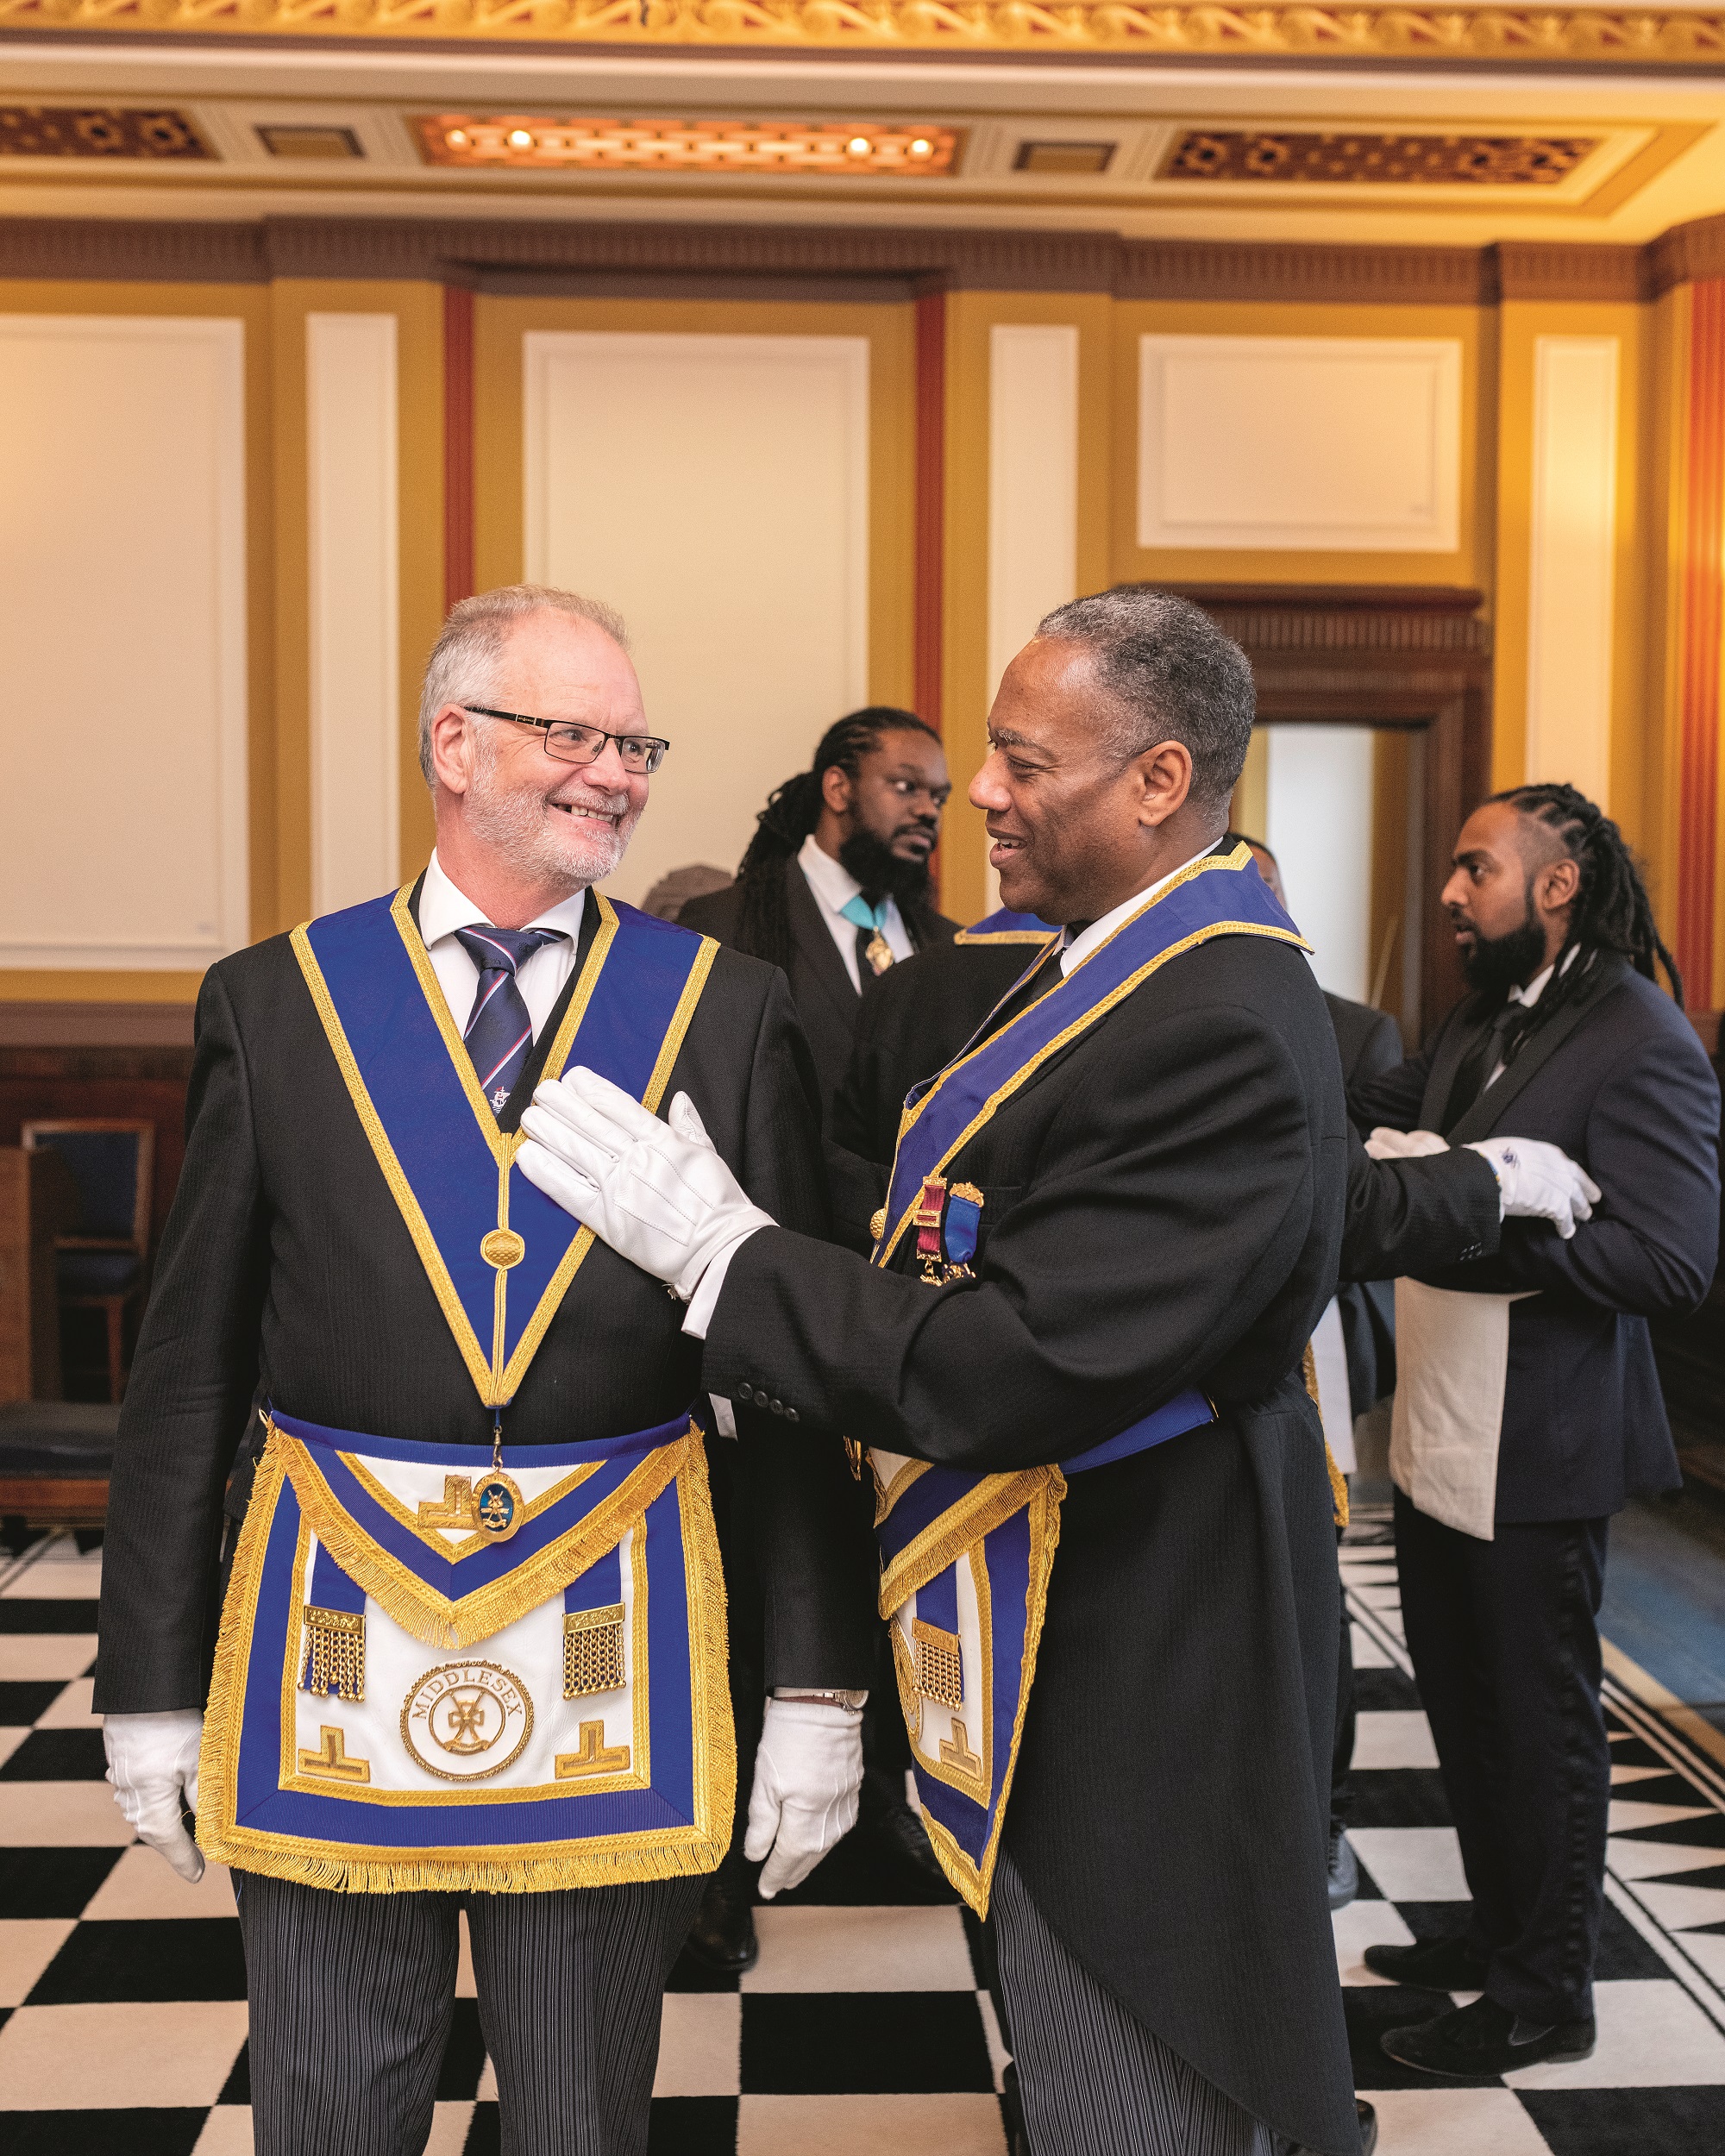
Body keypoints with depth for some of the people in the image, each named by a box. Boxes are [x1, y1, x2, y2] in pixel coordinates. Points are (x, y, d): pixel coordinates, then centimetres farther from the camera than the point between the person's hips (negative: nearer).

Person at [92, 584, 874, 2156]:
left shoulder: (730, 1013, 0)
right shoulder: (276, 1002, 0)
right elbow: (188, 1371, 3)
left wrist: (819, 1686, -2)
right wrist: (151, 1682, 3)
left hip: (610, 1639, 0)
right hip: (336, 1617, 0)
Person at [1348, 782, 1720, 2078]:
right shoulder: (1482, 1022, 12)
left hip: (1534, 1451, -9)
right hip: (1439, 1435, 9)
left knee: (1537, 1722, 7)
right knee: (1463, 1703, 21)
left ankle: (1544, 1996, 24)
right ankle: (1499, 1932, 40)